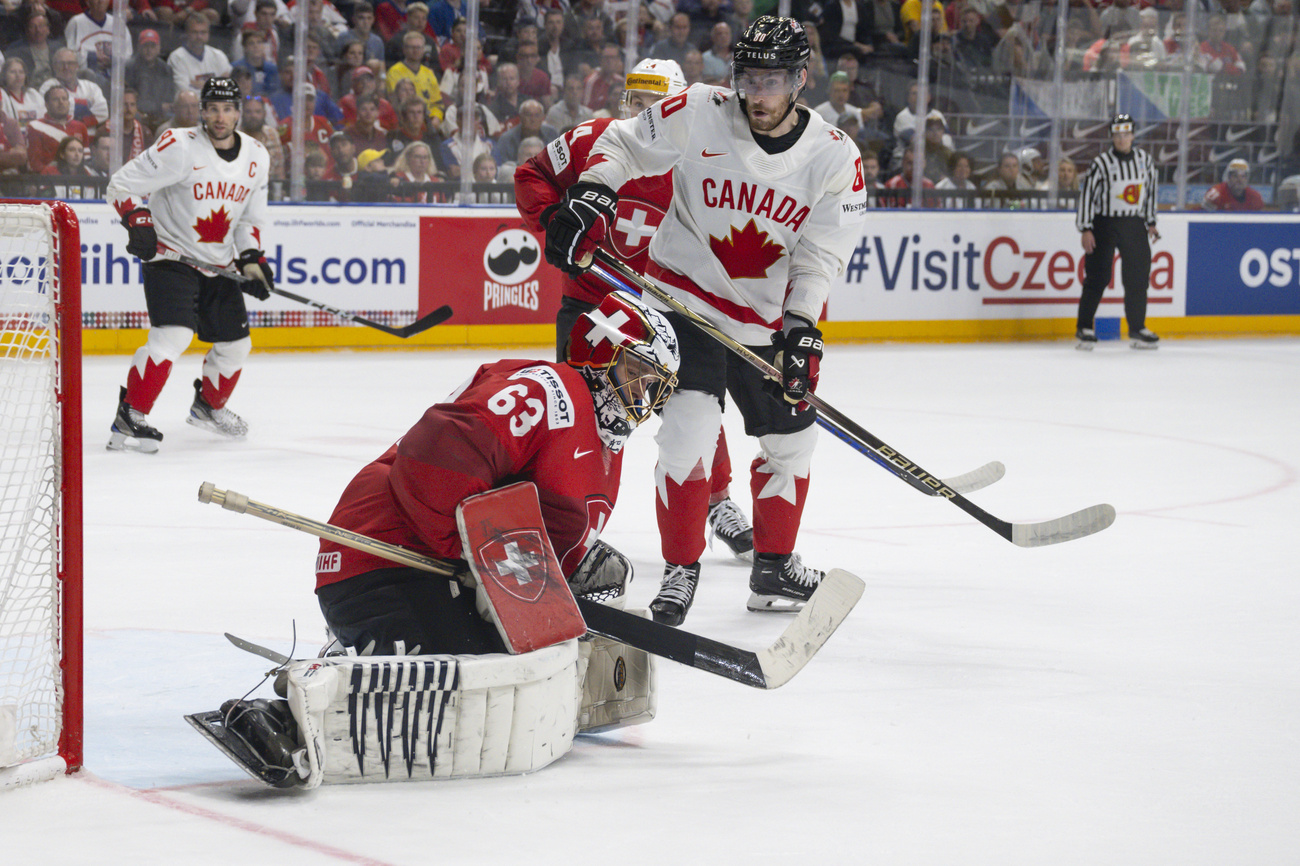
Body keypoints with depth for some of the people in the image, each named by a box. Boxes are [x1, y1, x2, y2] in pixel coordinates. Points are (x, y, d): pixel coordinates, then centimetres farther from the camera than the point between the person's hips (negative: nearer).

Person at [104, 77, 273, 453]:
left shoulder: (256, 155, 3)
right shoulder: (180, 147, -17)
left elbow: (251, 216, 15)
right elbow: (121, 184, -14)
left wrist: (251, 260, 2)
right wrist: (138, 222, -28)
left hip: (219, 265, 7)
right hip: (170, 257, -7)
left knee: (235, 343, 13)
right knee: (173, 335, -24)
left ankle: (208, 406, 40)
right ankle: (128, 419, -21)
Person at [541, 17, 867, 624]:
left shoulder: (835, 159, -10)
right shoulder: (697, 116, -14)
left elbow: (820, 256, -10)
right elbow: (622, 144, 0)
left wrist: (801, 330, -20)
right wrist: (590, 198, -16)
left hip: (767, 318, 4)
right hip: (686, 297, -4)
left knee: (791, 435, 14)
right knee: (690, 425, -19)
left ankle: (773, 568, 31)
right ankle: (681, 569, -6)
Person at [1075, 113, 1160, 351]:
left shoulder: (1145, 160, 5)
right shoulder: (1102, 163, -10)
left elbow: (1150, 191, 17)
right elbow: (1087, 195, -9)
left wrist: (1151, 222, 18)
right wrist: (1085, 230, -12)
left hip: (1134, 225, 4)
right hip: (1104, 224, -4)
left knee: (1139, 277, 5)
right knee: (1097, 277, -6)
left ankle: (1137, 328, 16)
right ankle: (1084, 329, 0)